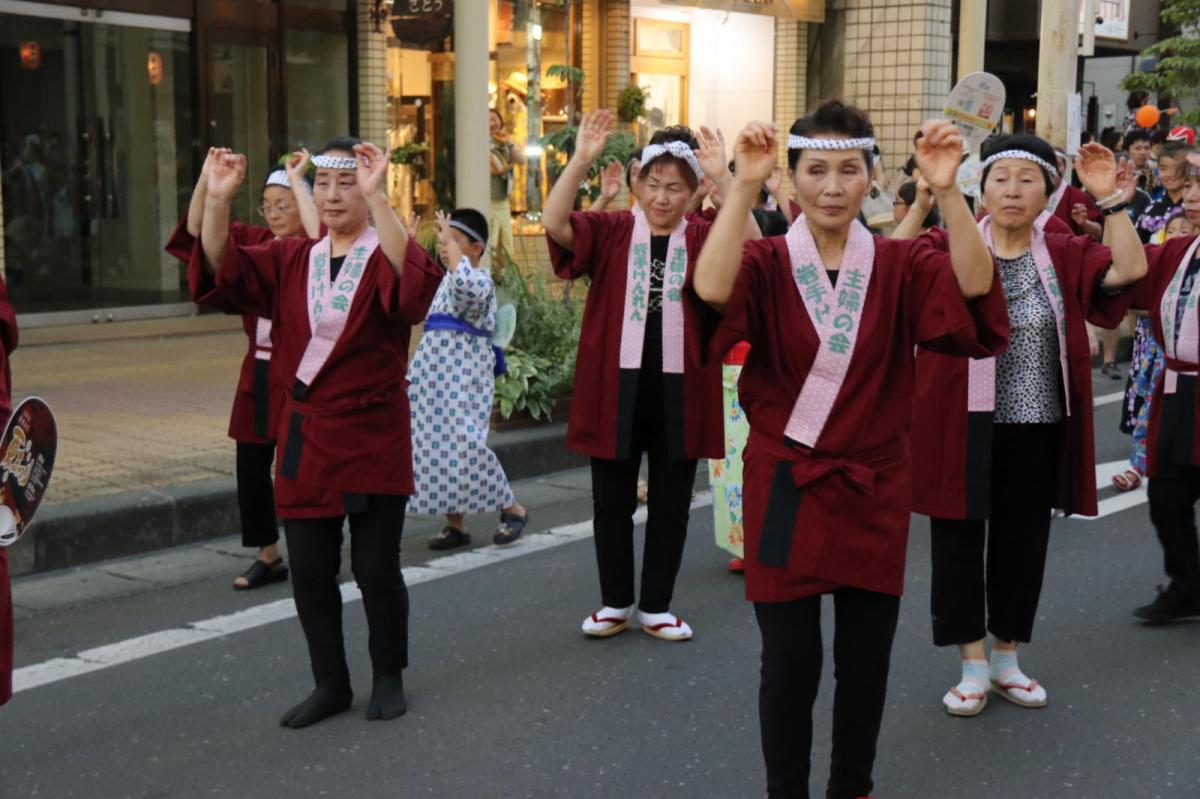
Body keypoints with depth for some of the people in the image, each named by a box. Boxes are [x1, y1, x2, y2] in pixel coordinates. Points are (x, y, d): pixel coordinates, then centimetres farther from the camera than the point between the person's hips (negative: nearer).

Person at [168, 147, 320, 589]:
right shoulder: (254, 242, 8)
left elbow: (319, 236, -30)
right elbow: (198, 232, 4)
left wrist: (296, 179, -22)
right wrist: (206, 178, -7)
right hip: (259, 370, 6)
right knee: (251, 465, 8)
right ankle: (269, 556, 23)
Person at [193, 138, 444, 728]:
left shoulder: (387, 256, -5)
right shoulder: (291, 260, 8)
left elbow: (412, 281, -29)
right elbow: (223, 270, -4)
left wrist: (376, 198, -38)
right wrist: (217, 200, -20)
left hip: (374, 435, -4)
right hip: (305, 434, 4)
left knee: (376, 568, 1)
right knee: (309, 573, 8)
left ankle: (388, 678, 23)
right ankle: (331, 684, 24)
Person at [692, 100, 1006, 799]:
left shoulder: (901, 265, -1)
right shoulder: (766, 262, -5)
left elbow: (977, 291, -20)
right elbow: (712, 292, -27)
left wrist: (947, 192, -31)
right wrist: (744, 186, -34)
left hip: (874, 490, 2)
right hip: (785, 487, -2)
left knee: (866, 659, 11)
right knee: (790, 661, 4)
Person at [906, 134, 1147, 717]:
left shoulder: (1064, 255, 3)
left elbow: (1129, 270, -10)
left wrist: (1110, 199, -15)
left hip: (1036, 428, 2)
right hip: (962, 425, -2)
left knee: (1022, 542, 12)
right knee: (959, 539, 4)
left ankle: (1006, 658, 30)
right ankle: (972, 666, 19)